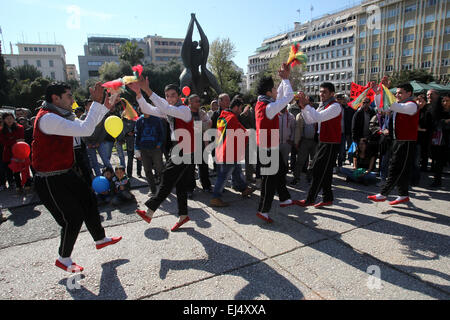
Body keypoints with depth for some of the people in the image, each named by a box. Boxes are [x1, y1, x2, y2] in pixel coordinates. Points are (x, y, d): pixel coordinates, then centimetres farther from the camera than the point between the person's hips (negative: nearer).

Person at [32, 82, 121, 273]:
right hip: (50, 181, -10)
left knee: (88, 200, 16)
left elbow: (84, 126, 18)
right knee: (73, 216, -4)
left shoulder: (59, 116, 8)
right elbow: (85, 130, -32)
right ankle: (63, 260, 21)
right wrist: (97, 103, -26)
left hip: (65, 174, 10)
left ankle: (100, 239, 36)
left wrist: (105, 107, 10)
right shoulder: (47, 118, -24)